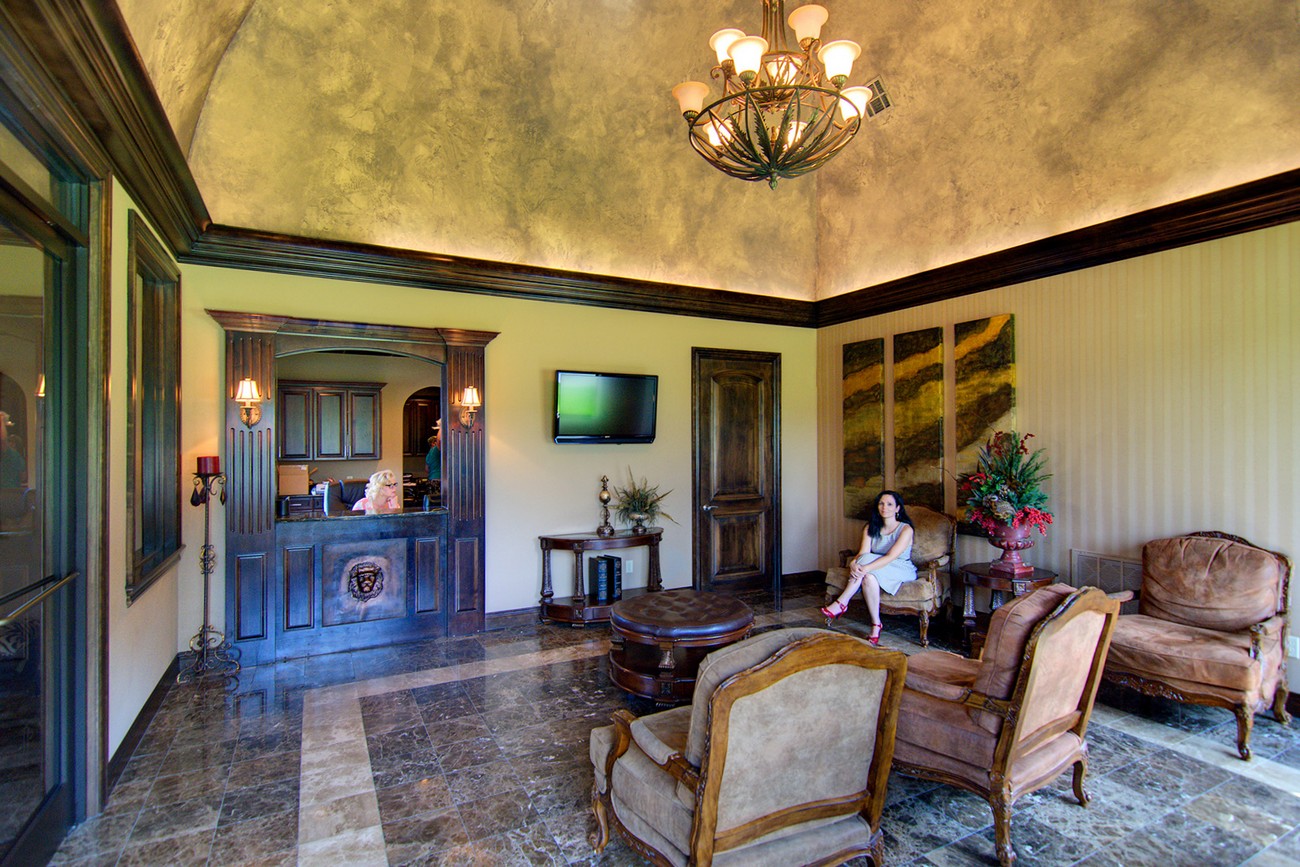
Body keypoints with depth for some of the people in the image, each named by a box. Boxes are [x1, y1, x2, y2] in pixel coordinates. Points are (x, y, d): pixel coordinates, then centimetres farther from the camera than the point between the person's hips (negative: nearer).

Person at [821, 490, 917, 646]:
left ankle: (841, 603, -25)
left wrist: (865, 568, -38)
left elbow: (891, 557, -26)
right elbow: (863, 553, -11)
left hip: (901, 571, -4)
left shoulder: (905, 529, -12)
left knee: (869, 576, -35)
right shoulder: (871, 528, 3)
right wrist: (854, 564, -35)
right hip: (878, 569, 4)